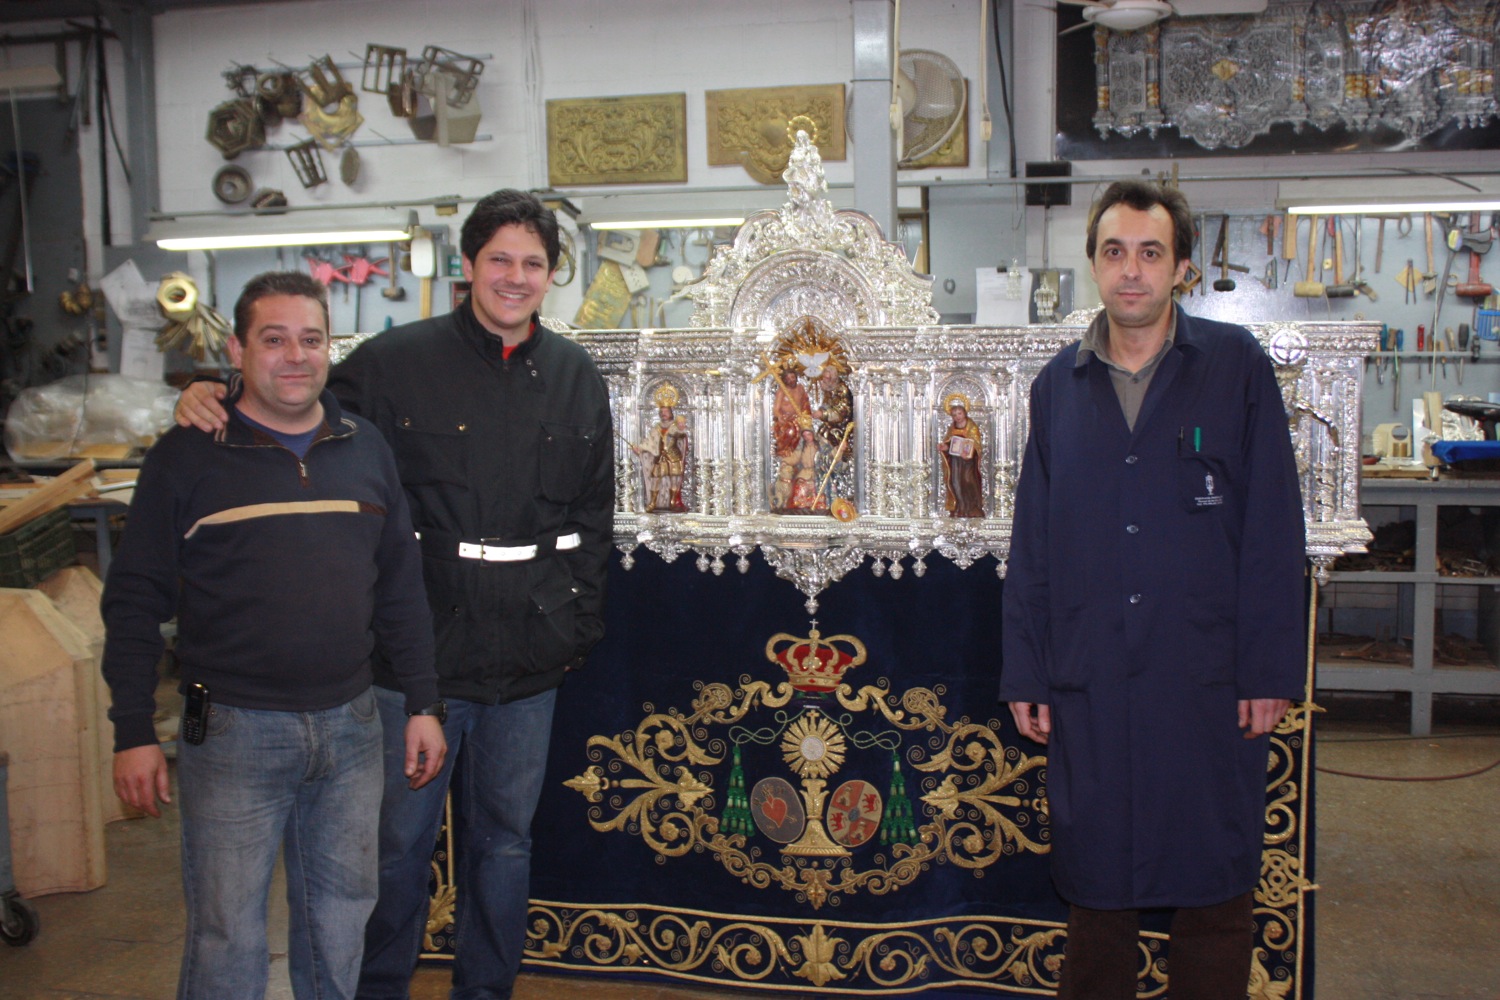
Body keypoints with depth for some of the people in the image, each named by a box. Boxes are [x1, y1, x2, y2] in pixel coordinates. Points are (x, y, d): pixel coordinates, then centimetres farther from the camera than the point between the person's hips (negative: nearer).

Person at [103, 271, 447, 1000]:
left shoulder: (366, 450, 7)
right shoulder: (186, 458, -3)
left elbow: (401, 588, 11)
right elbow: (133, 603, -2)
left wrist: (421, 704, 9)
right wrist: (134, 733, -6)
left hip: (350, 724, 4)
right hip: (233, 729, -3)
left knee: (342, 923, 15)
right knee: (227, 938, 5)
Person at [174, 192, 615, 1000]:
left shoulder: (578, 378, 7)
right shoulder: (398, 361, -5)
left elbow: (593, 514, 13)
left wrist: (578, 621, 7)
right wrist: (212, 399, -18)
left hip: (528, 660, 4)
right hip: (417, 652, -3)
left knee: (504, 839, 17)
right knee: (398, 841, 8)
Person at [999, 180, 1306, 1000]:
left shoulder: (1236, 368, 1)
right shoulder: (1059, 386, 9)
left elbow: (1272, 531, -1)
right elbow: (1031, 543, 10)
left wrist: (1269, 670, -6)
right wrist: (1025, 675, 5)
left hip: (1207, 680, -2)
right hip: (1089, 680, 2)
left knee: (1214, 895, 8)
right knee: (1095, 886, 12)